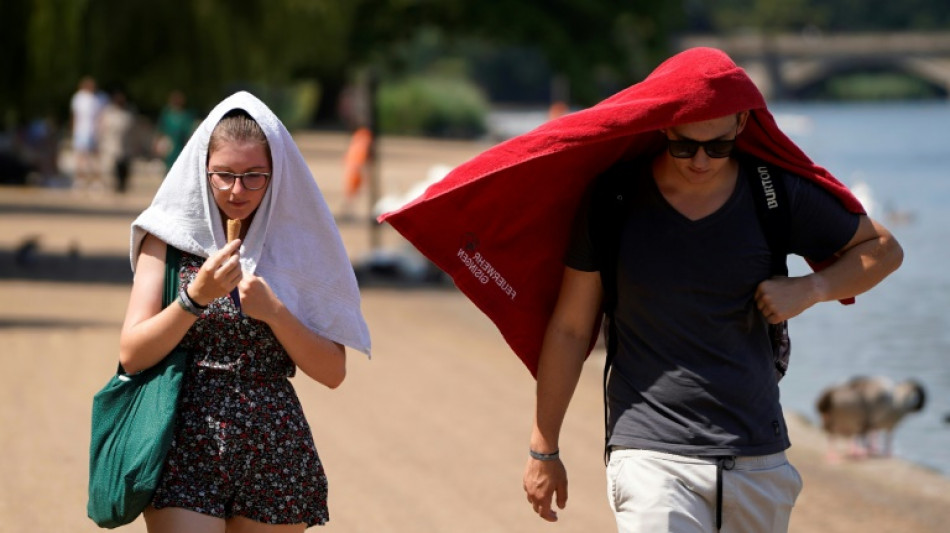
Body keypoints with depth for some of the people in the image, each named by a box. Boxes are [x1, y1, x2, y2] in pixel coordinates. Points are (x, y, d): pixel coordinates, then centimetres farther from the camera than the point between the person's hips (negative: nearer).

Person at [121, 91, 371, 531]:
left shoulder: (296, 243, 6)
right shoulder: (169, 237, 3)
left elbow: (333, 373, 2)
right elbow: (132, 356, -5)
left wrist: (274, 312, -12)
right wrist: (196, 296, -19)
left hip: (275, 451, 2)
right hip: (186, 445, -2)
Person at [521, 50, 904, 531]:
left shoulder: (779, 194, 0)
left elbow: (883, 249, 14)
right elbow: (570, 328, 4)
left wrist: (810, 289, -5)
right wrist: (543, 448, 8)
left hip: (759, 462, 3)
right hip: (651, 453, -3)